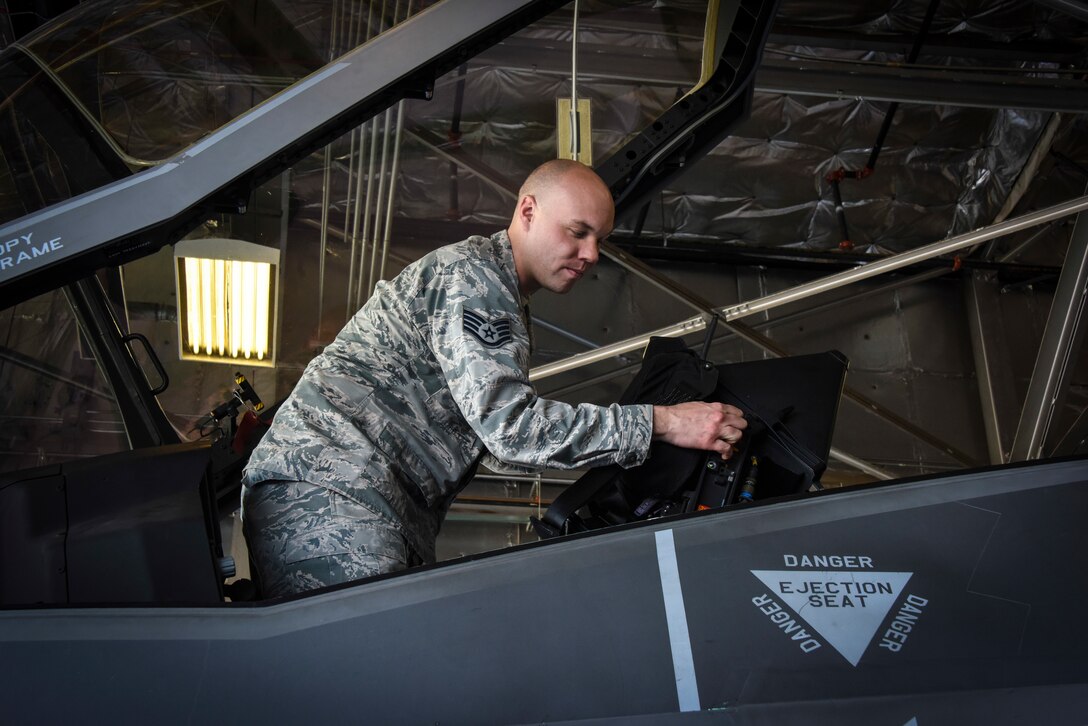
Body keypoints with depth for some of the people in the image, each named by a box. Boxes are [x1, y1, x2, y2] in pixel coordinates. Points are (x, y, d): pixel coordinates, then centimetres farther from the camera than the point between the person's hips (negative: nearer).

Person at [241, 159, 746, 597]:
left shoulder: (504, 304, 25)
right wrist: (662, 423, -17)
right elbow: (510, 424, -19)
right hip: (329, 489, -10)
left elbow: (497, 446, 25)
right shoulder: (470, 273, -8)